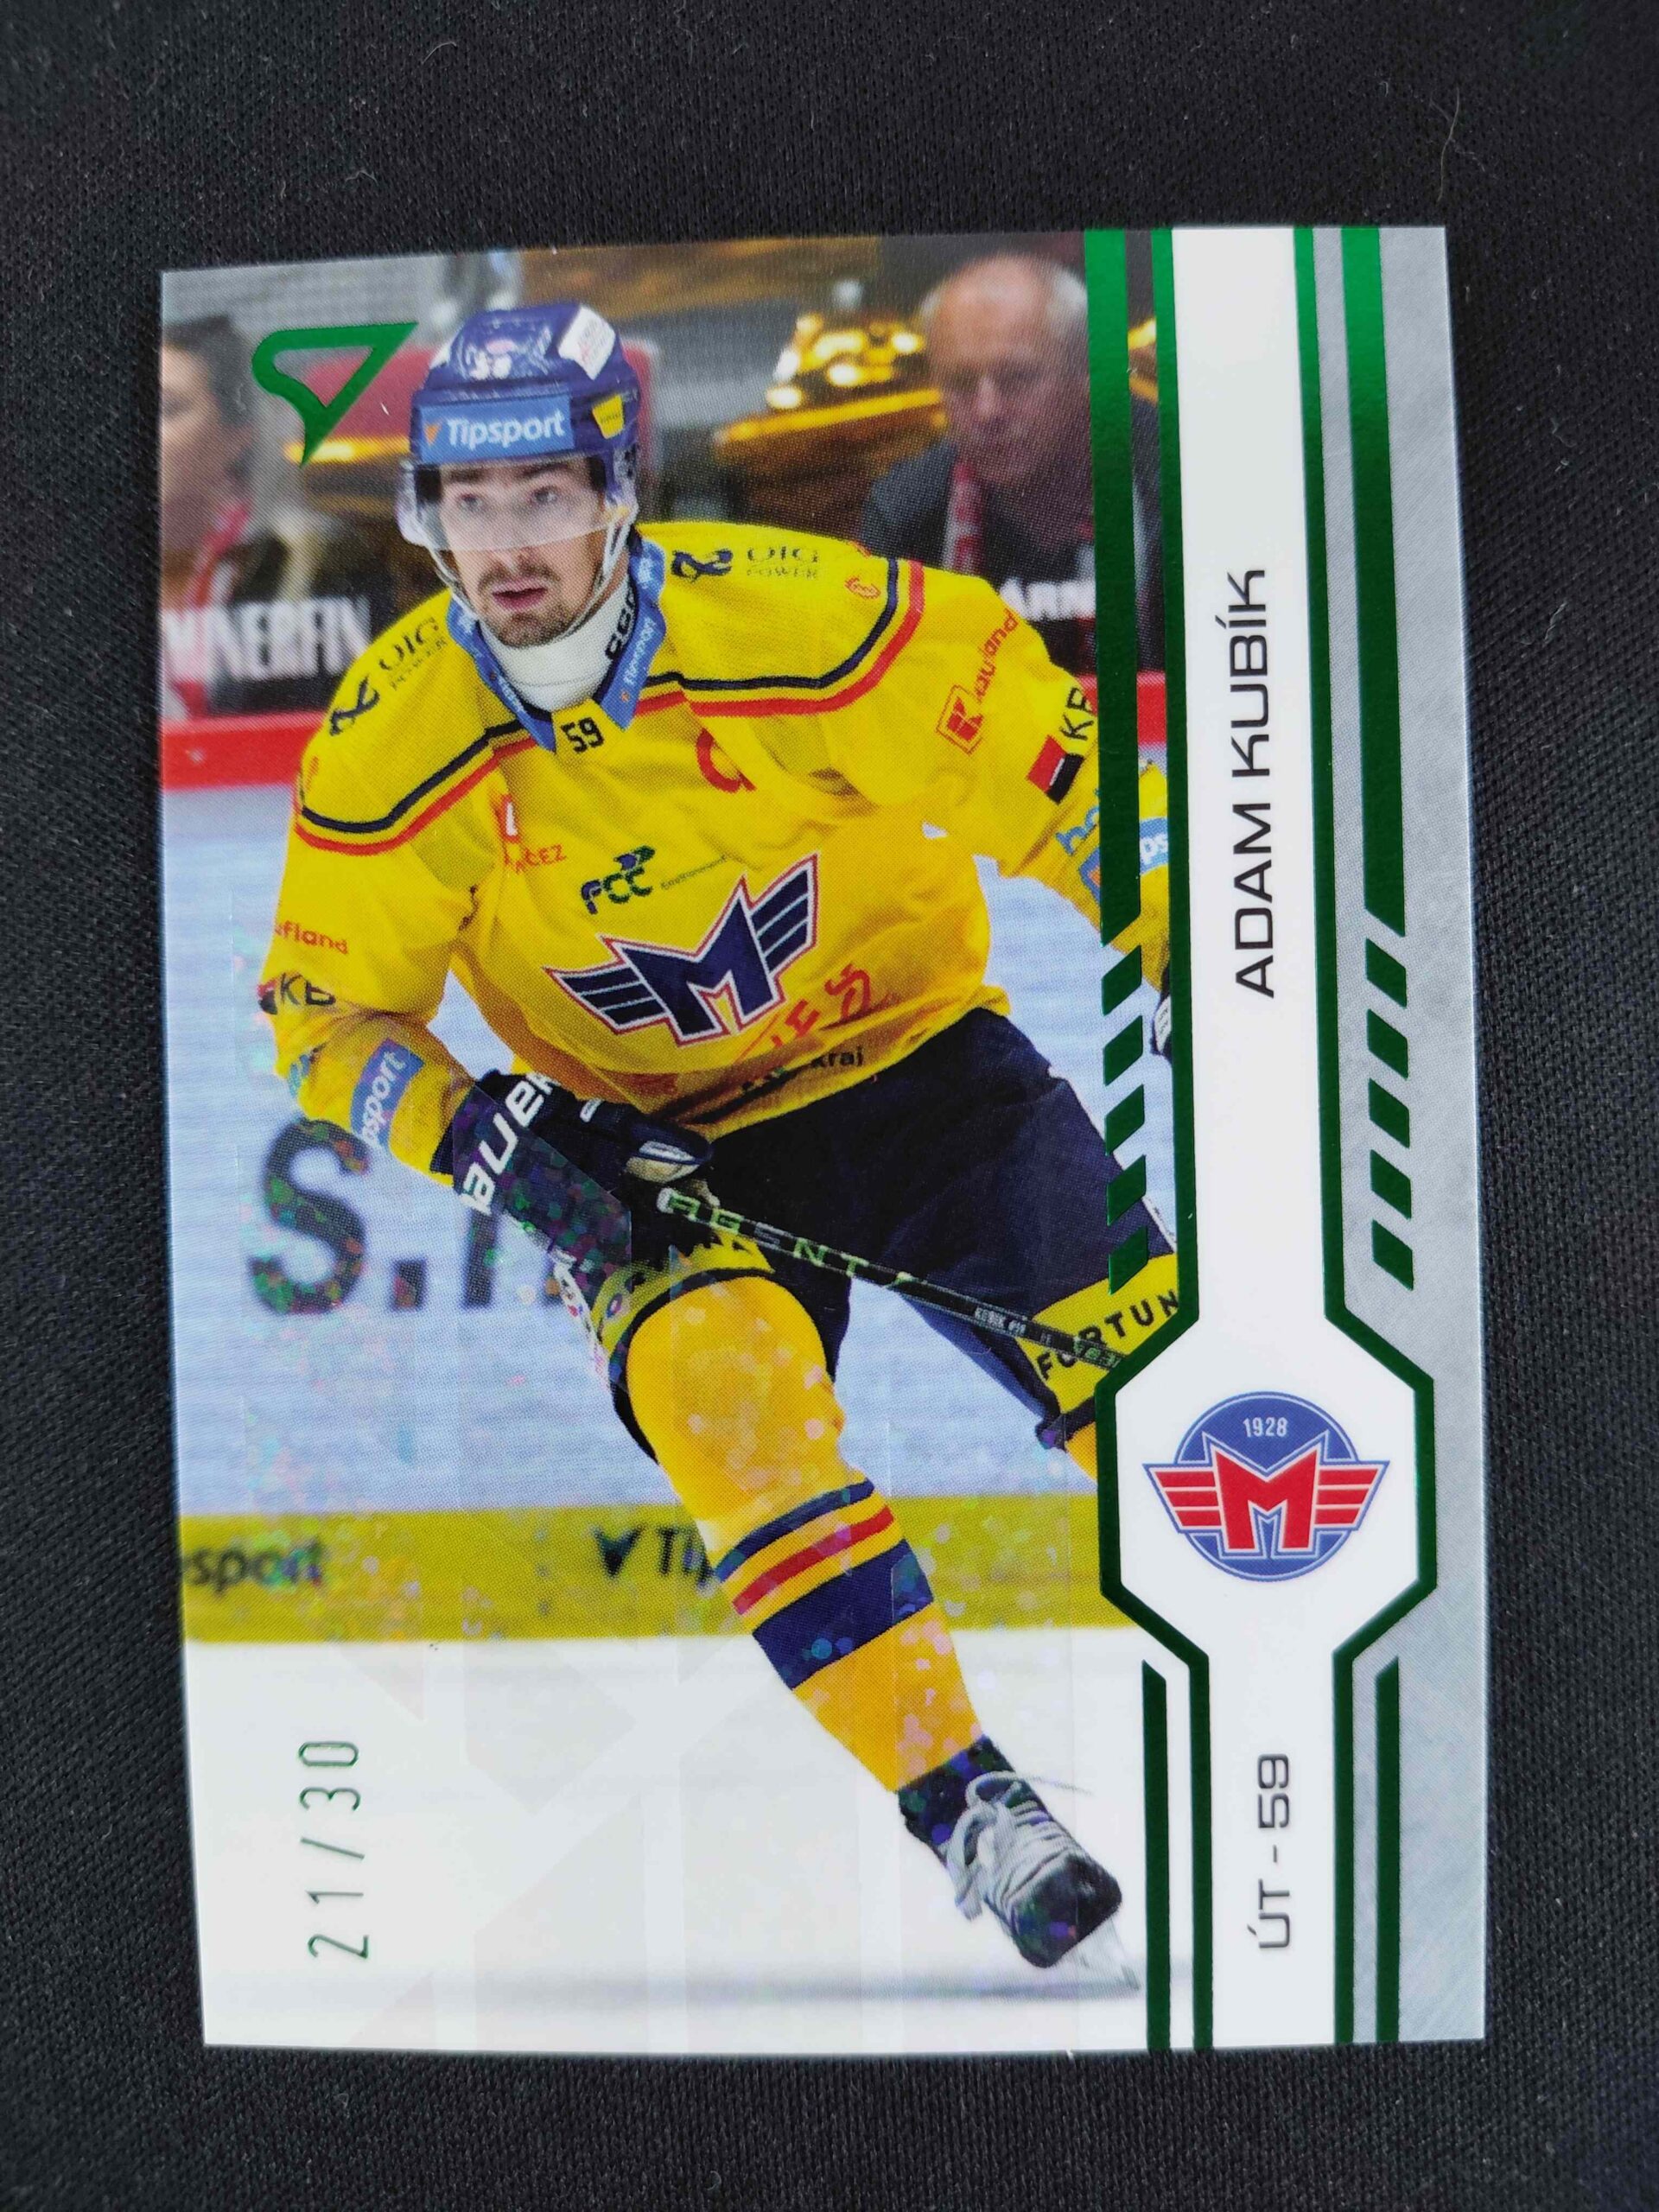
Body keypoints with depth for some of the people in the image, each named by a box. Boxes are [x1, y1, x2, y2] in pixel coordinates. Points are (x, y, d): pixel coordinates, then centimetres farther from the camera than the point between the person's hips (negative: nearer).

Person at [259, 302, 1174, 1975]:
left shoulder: (792, 619, -20)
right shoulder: (393, 743, -12)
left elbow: (1056, 768, -11)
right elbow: (327, 1010, -2)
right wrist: (475, 1131, -20)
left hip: (914, 1055, 0)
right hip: (657, 1147, 2)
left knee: (1153, 1365, -14)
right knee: (713, 1380, -28)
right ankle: (961, 1799, -12)